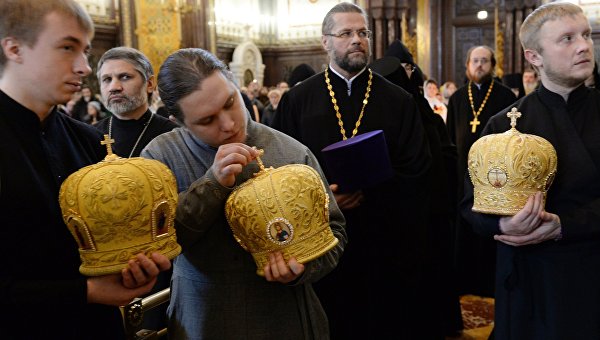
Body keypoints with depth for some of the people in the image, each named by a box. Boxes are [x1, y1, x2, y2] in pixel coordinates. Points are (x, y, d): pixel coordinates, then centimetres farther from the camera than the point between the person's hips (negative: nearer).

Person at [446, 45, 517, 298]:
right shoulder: (457, 98, 9)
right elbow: (450, 137, 11)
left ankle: (492, 282, 17)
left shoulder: (506, 96, -1)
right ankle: (465, 282, 20)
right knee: (464, 229, 8)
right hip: (464, 172, 3)